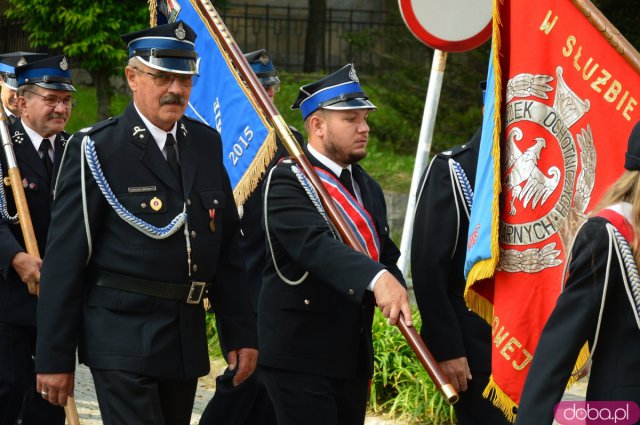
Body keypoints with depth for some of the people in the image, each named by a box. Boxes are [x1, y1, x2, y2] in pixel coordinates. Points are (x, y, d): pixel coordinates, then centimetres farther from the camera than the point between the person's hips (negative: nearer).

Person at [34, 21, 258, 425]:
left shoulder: (207, 144, 11)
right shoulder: (96, 149, -7)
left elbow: (228, 249, 15)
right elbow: (64, 260, -7)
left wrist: (241, 333, 10)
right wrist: (54, 357, -9)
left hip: (188, 339, 6)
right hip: (124, 339, -6)